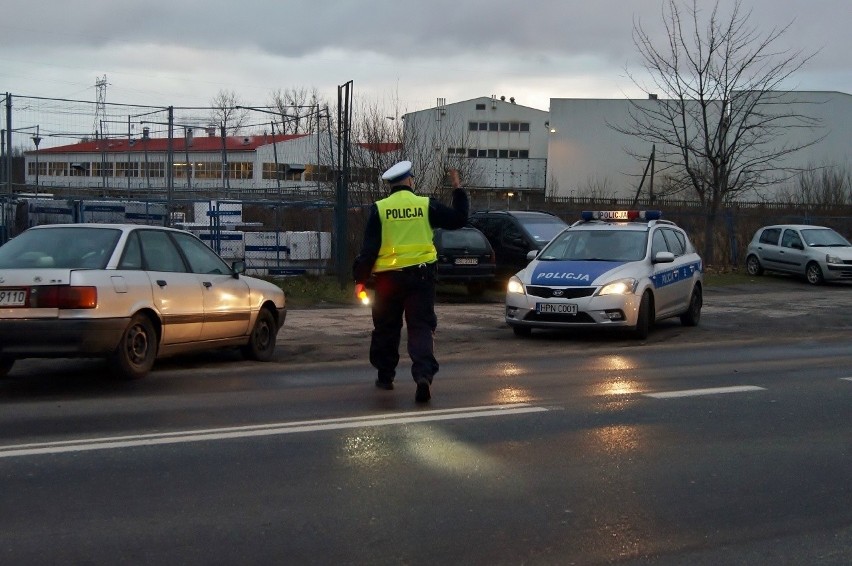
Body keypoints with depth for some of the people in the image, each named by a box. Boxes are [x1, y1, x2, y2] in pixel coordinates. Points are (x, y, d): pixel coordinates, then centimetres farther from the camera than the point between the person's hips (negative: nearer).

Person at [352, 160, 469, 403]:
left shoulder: (379, 209, -2)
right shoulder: (426, 205, -1)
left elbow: (369, 248, -3)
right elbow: (458, 218, 8)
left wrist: (360, 278, 2)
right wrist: (458, 190, 20)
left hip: (388, 278, 1)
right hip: (420, 275, 0)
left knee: (386, 328, 15)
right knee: (421, 327, -1)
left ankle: (385, 375, 26)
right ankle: (424, 374, -20)